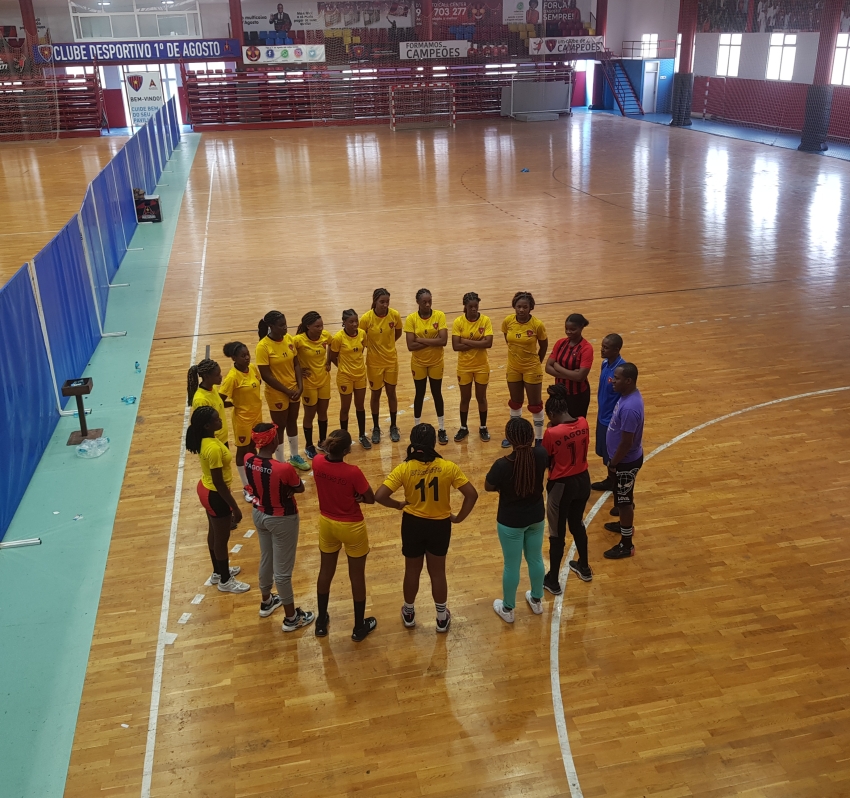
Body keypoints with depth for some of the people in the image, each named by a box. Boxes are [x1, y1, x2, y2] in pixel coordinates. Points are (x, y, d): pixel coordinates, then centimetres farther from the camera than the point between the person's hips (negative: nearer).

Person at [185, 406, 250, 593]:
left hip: (205, 489, 9)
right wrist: (235, 507, -20)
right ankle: (225, 581, 30)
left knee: (213, 533, 26)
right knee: (222, 538, 10)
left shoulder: (204, 440, -5)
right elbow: (219, 483, -28)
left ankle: (218, 572, 46)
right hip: (215, 495, -9)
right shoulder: (214, 448, -33)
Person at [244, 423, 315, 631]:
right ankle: (291, 618, 28)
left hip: (259, 514, 6)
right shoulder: (284, 469, -33)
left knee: (265, 559, 28)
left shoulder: (248, 461, -15)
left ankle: (266, 602, 50)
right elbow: (300, 488, -14)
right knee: (282, 569, 9)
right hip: (282, 519, -6)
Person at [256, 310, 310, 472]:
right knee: (279, 427, 9)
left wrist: (300, 386, -9)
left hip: (294, 390, 6)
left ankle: (295, 456, 40)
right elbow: (266, 376, -20)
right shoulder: (263, 346, -22)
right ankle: (281, 463, 25)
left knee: (292, 423, 21)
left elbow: (296, 364, 3)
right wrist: (287, 391, -17)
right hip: (277, 394, -6)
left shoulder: (289, 339, -4)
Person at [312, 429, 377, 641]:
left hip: (326, 523, 5)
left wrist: (328, 447, -11)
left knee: (326, 571, 24)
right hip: (351, 527, -5)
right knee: (357, 576, 15)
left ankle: (321, 621, 39)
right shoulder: (353, 472, -30)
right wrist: (355, 496, -5)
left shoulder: (317, 462, -18)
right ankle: (359, 627, 30)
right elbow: (371, 499, -17)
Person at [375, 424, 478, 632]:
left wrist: (399, 505, -4)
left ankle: (409, 613, 42)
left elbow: (379, 496, -22)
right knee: (437, 572, 18)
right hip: (440, 525, 0)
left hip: (413, 524, 0)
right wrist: (458, 517, -2)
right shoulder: (448, 467, -17)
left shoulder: (404, 469, -18)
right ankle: (442, 618, 34)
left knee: (412, 571, 21)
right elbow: (472, 495, -16)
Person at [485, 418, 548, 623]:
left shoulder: (502, 465, -31)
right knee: (535, 559, 25)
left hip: (511, 522, -4)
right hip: (536, 517, 4)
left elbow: (488, 487, -11)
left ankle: (507, 609, 34)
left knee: (511, 566, 14)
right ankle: (537, 600, 46)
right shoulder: (541, 455, -19)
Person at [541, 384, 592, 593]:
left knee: (557, 534, 10)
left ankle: (552, 581, 23)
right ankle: (584, 568, 45)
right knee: (577, 525, 27)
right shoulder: (583, 423, -7)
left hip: (562, 486, -6)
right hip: (583, 480, 6)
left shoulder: (552, 433, -23)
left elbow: (545, 462, -11)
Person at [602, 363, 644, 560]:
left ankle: (626, 545, 19)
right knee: (623, 497, 28)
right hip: (624, 458, 9)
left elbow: (626, 443, -28)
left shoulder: (630, 408, -34)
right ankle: (625, 525, 50)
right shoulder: (628, 394, -2)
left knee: (624, 500, 5)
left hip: (626, 461, -9)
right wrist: (613, 461, 19)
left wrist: (613, 464, -16)